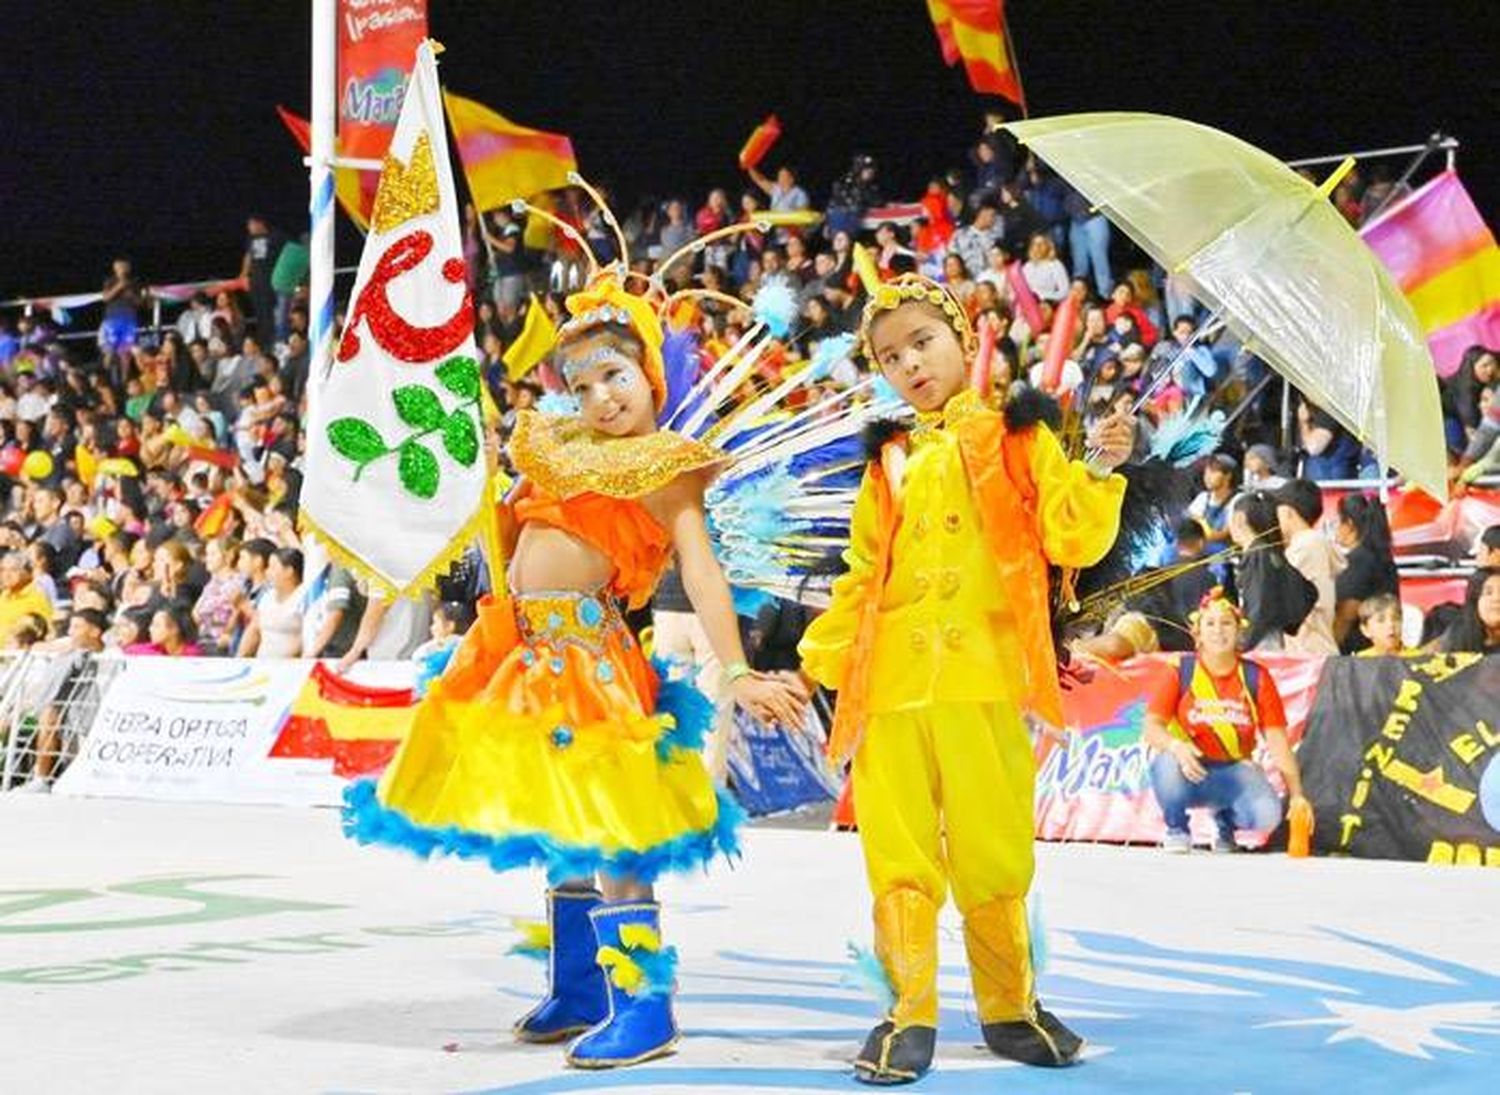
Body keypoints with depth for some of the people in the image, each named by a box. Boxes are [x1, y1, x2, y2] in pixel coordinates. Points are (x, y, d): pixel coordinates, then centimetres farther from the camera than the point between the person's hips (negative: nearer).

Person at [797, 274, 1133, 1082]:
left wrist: (1099, 473, -15)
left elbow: (1069, 539, 0)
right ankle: (909, 1015, 7)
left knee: (993, 855, 1)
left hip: (981, 680, -3)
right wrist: (815, 663, 15)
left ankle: (1009, 1007, 16)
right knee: (900, 856, 1)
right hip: (890, 684, 3)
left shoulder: (1014, 438, 9)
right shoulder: (889, 464, 17)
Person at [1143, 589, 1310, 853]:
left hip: (1235, 770, 1)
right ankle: (1176, 828, -3)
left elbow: (1277, 742, -4)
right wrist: (1176, 745, -34)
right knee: (1167, 765, -37)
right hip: (1190, 771, -1)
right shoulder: (1181, 670, -3)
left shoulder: (1256, 677, 1)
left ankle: (1225, 822, 10)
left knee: (1267, 815, -29)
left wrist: (1296, 795, -15)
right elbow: (1151, 728, -11)